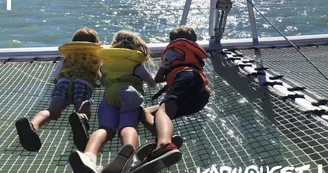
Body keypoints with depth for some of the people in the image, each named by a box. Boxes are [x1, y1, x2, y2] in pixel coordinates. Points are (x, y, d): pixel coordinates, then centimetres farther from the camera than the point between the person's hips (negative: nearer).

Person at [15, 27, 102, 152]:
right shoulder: (97, 54, 34)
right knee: (84, 112, -24)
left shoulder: (68, 53, 38)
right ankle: (80, 119, -61)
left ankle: (31, 125, -51)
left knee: (53, 111, -18)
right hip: (84, 80, -2)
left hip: (63, 79, 2)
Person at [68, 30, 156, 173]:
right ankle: (127, 152, -62)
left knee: (105, 128, -21)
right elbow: (153, 83, 38)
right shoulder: (137, 66, 25)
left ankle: (88, 156, -55)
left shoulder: (106, 64, 32)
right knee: (128, 126, -26)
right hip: (131, 97, -1)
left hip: (109, 96, 2)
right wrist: (145, 78, 60)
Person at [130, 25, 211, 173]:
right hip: (200, 96, 7)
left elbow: (157, 79, 27)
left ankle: (165, 146, -71)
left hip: (187, 78, -6)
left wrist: (167, 77, 49)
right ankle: (166, 139, -33)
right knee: (146, 112, 3)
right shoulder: (196, 53, 45)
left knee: (162, 111, -33)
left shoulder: (173, 48, 27)